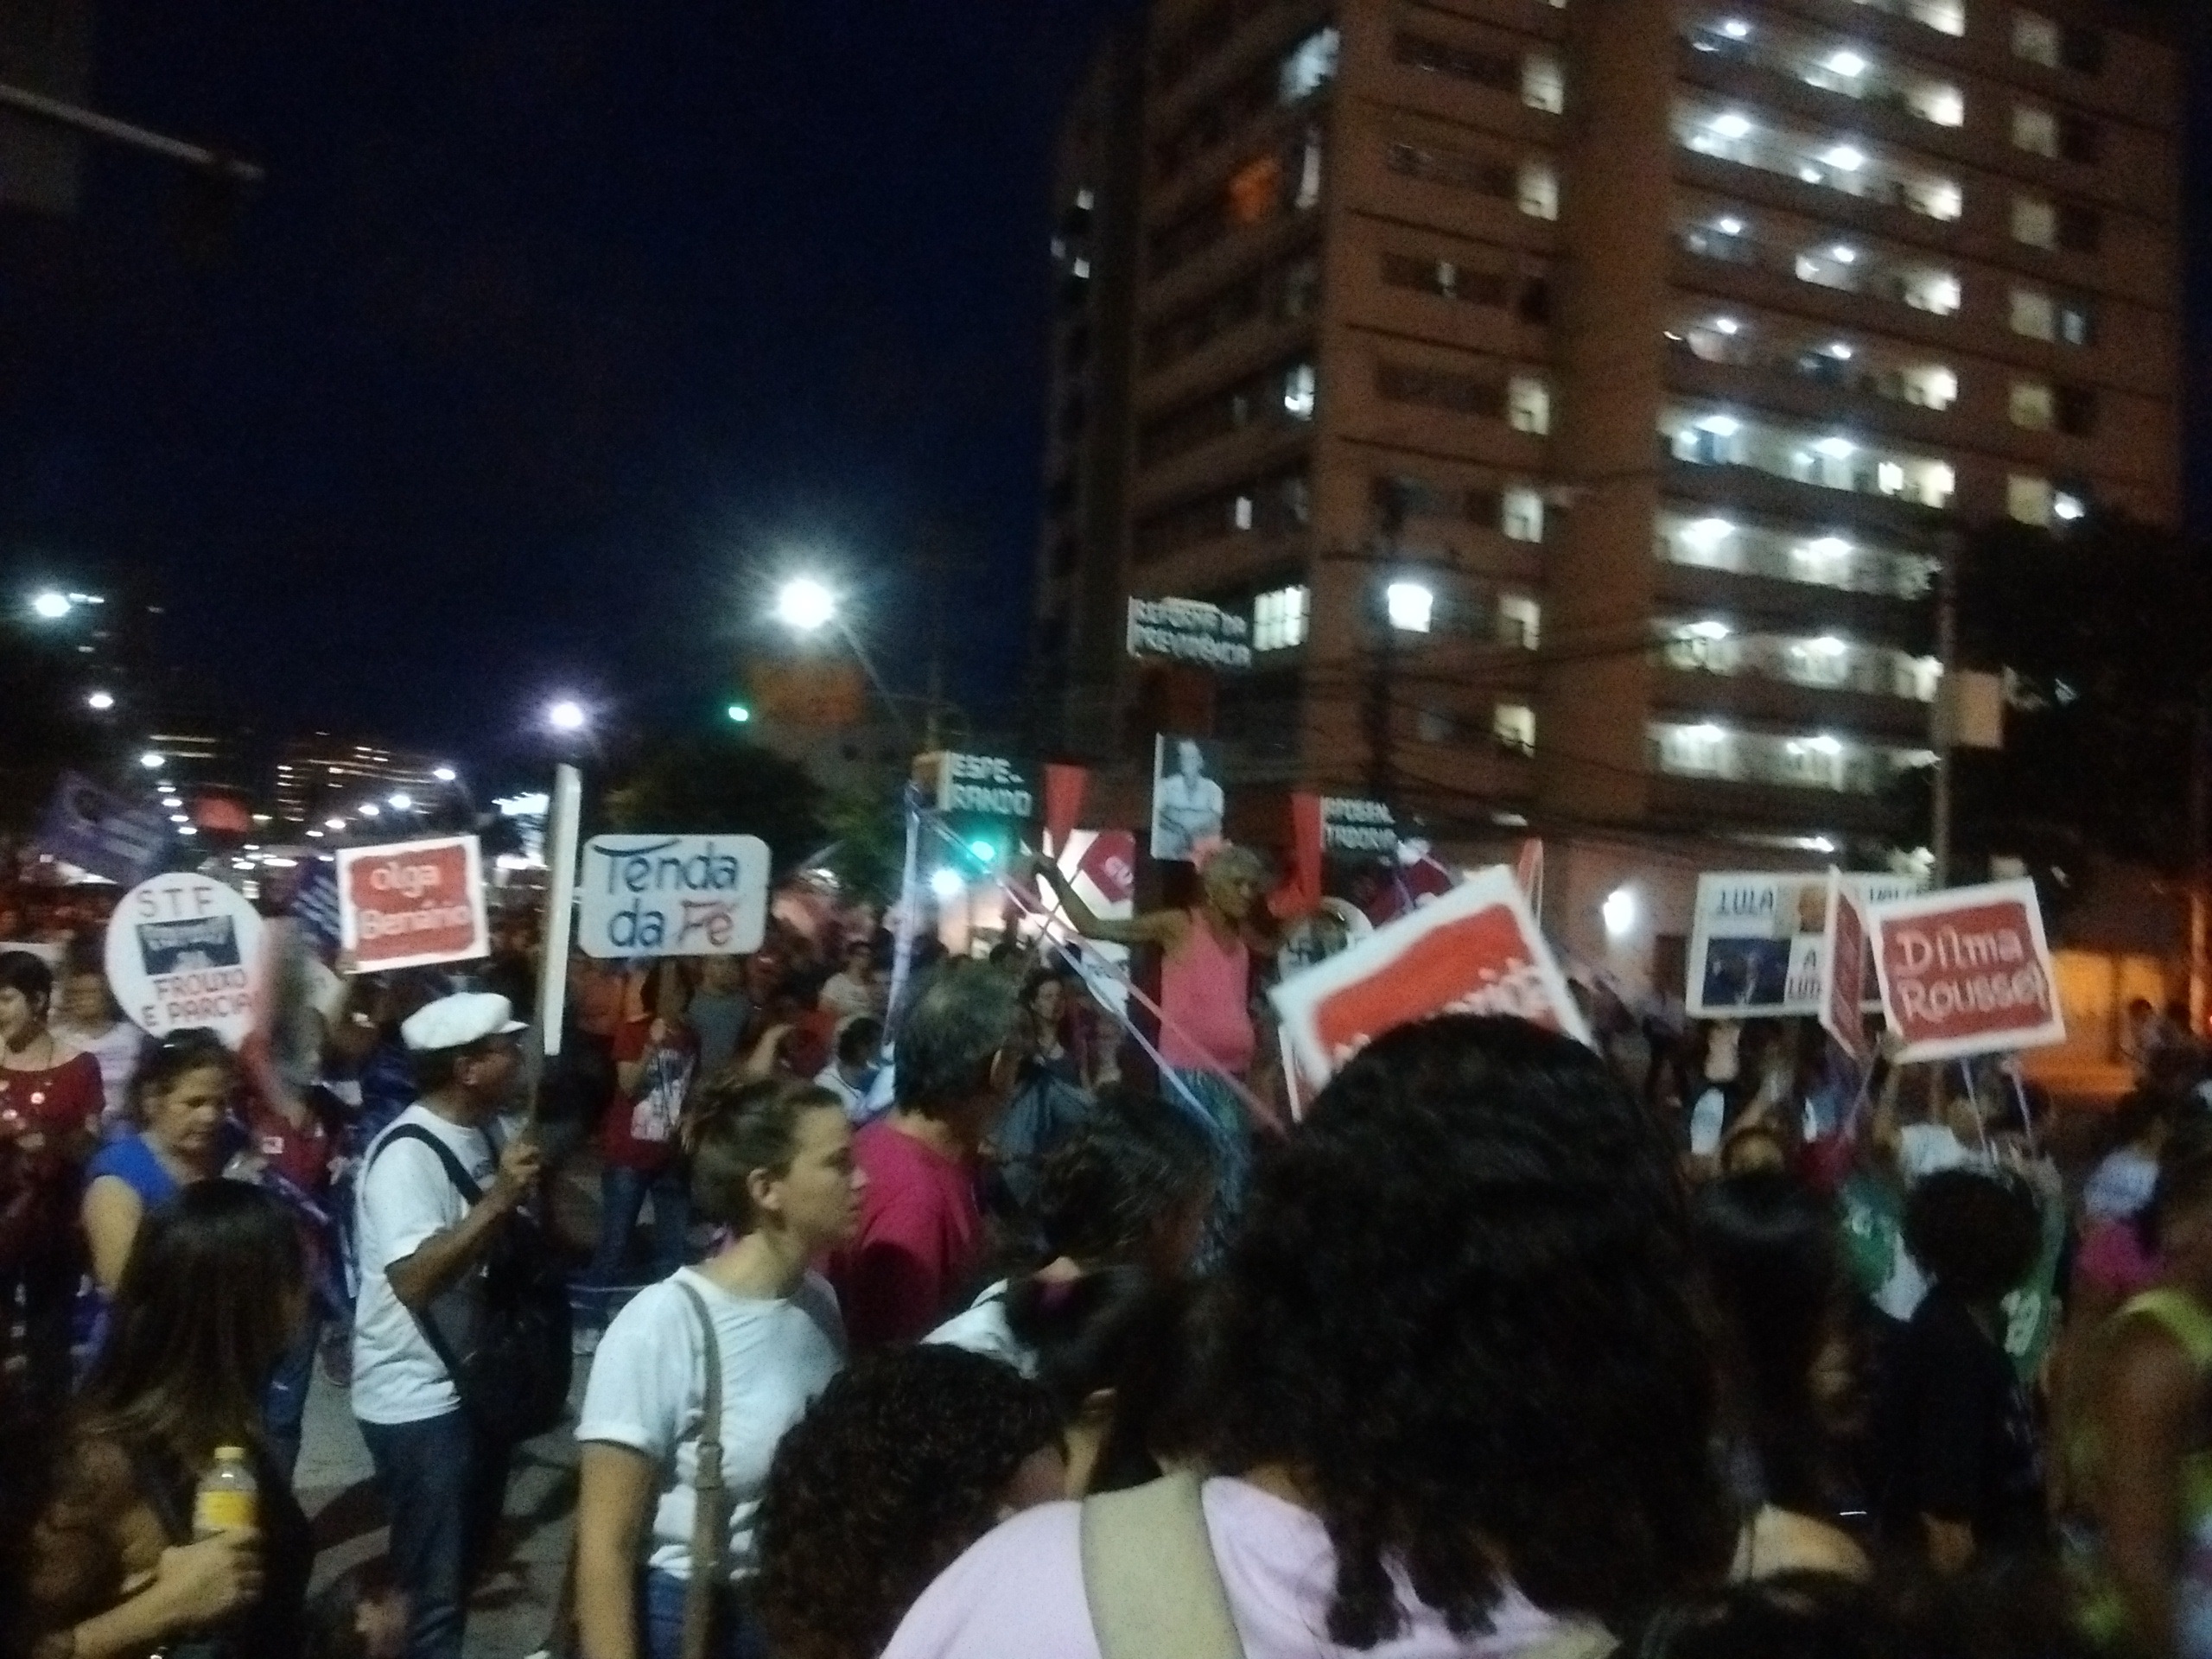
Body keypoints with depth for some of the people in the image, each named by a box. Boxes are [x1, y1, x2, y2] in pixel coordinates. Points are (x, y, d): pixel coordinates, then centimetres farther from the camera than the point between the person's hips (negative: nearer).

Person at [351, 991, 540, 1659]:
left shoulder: (477, 1136, 5)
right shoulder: (407, 1154, -21)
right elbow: (414, 1280, -31)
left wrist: (524, 1197, 0)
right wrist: (497, 1201, -33)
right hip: (419, 1399, -9)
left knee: (464, 1563, 23)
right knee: (432, 1588, 2)